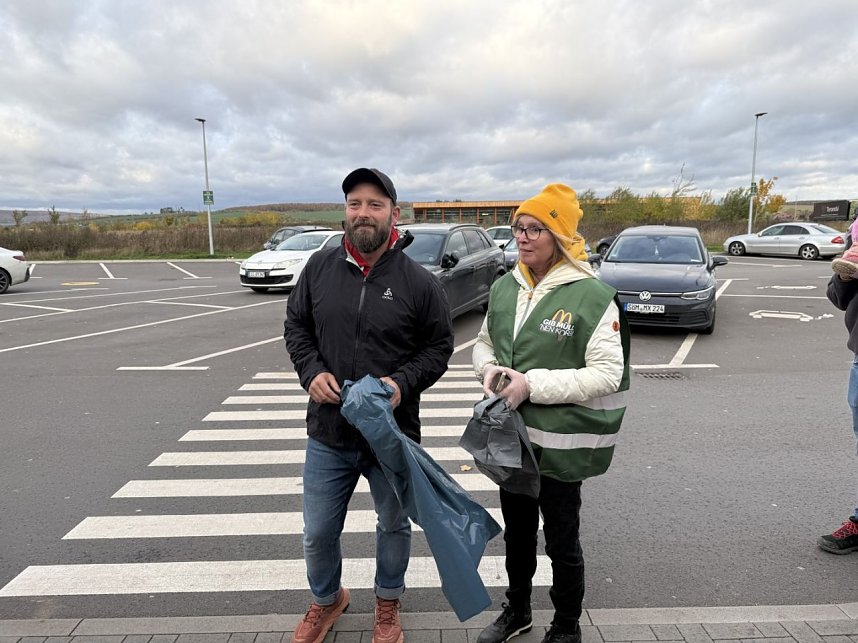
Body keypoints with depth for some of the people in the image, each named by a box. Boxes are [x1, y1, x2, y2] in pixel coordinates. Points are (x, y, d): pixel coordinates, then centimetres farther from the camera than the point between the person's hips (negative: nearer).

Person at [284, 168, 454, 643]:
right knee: (318, 534, 16)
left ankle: (388, 604, 49)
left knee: (394, 526, 20)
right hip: (328, 433, 2)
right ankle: (326, 600, 48)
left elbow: (439, 347, -2)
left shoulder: (419, 282, -10)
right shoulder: (320, 267, -3)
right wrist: (311, 371, -9)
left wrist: (403, 382, -18)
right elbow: (296, 326, 8)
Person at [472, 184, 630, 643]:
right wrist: (490, 369, -9)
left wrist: (533, 384, -25)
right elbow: (483, 342, 14)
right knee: (516, 531, 23)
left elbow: (608, 374, -19)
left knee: (561, 540, 13)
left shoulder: (592, 296, -16)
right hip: (510, 435, 6)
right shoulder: (505, 287, 2)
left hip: (559, 442, -5)